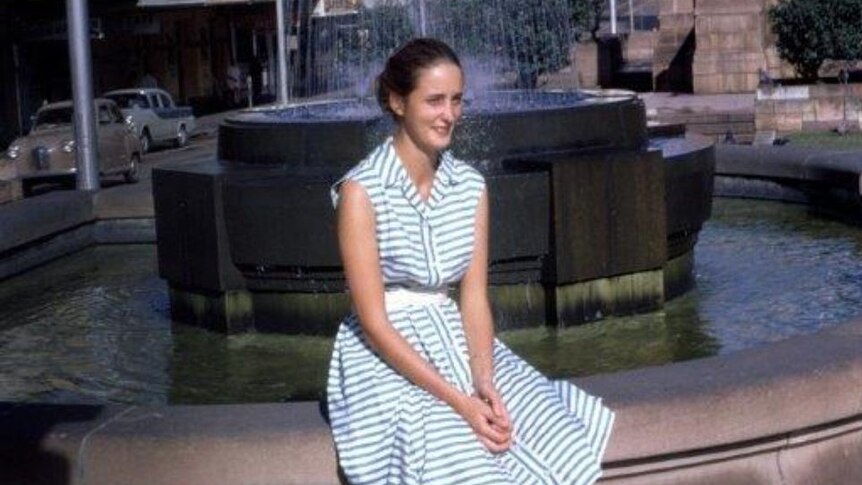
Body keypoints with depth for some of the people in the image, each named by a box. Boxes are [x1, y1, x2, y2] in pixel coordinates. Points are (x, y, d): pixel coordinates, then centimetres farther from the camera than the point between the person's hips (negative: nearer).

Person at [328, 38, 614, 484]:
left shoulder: (470, 187, 5)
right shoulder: (361, 191, -12)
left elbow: (474, 299, 2)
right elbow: (374, 321, -15)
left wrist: (484, 382, -17)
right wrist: (458, 400, -20)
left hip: (455, 343, 5)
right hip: (387, 358, -5)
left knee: (563, 449, -17)